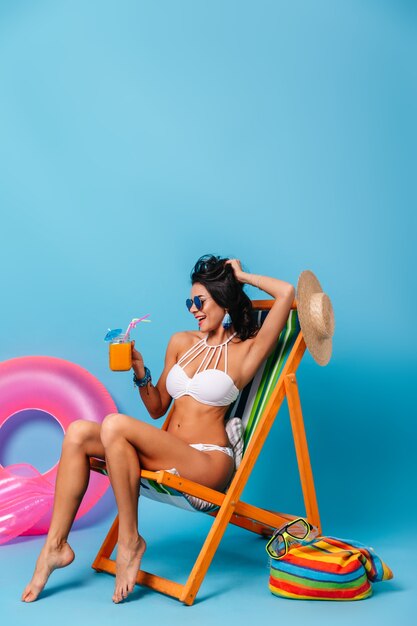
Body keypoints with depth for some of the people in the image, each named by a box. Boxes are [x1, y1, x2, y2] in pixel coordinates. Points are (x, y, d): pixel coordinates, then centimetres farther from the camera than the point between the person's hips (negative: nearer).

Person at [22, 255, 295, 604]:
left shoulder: (245, 351, 0)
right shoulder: (181, 343, 18)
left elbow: (286, 293, -11)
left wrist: (242, 276, 4)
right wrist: (140, 371, 4)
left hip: (209, 462, -7)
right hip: (170, 455, 7)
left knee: (115, 424, -27)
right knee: (78, 432, -13)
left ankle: (130, 541, -16)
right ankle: (55, 546, -11)